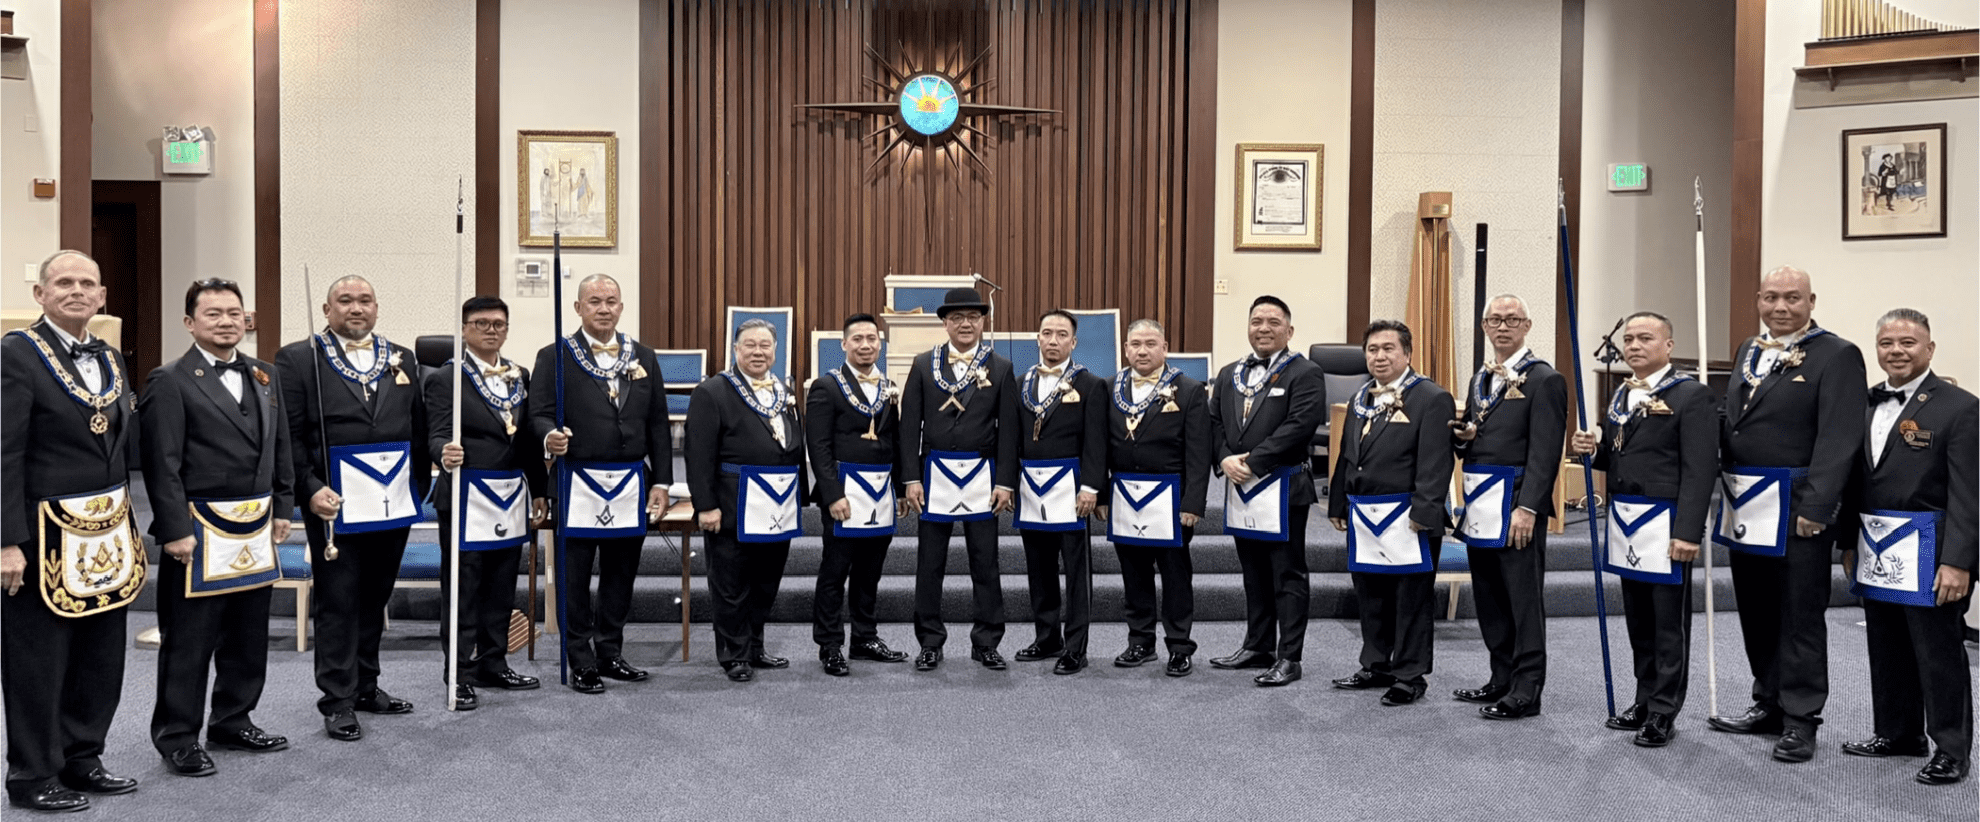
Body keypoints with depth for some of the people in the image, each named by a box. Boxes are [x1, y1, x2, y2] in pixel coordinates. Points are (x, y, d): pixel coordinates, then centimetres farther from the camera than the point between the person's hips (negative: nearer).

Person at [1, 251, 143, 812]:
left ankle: (81, 759, 27)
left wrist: (127, 528, 14)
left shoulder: (110, 358, 12)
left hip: (106, 533, 7)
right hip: (46, 535, -7)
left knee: (102, 656, 13)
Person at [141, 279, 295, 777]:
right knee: (189, 639, 1)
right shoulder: (170, 382, -9)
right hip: (201, 531, -7)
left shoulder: (263, 376, 11)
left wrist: (282, 508, 12)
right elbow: (162, 464, -13)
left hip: (256, 530, 7)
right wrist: (174, 530, -16)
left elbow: (281, 448, 16)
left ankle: (233, 722, 29)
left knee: (249, 634, 15)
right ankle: (177, 737, 12)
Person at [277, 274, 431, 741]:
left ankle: (365, 686, 27)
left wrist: (421, 484, 8)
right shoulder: (298, 359, -2)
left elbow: (419, 427, 14)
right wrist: (310, 488, -15)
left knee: (374, 598, 14)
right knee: (338, 603, 1)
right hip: (335, 504, -5)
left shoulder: (401, 358, 12)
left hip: (394, 505, 5)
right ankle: (338, 701, 8)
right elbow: (288, 435, -6)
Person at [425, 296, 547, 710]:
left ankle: (493, 665, 24)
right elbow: (438, 434, -14)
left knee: (501, 588, 14)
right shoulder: (445, 378, -5)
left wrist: (539, 489, 15)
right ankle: (459, 676, 6)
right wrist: (445, 454, -37)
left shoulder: (520, 376, 13)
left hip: (512, 497, 6)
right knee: (463, 590, -1)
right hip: (468, 499, -6)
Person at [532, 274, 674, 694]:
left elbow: (659, 423, 10)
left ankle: (610, 654, 23)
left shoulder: (643, 357, 11)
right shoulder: (555, 356, 0)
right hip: (578, 482, -4)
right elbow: (540, 412, -5)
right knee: (575, 577, 2)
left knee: (621, 573, 11)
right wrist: (550, 436, -29)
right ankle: (581, 663, 11)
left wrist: (661, 481, 5)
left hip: (631, 482, 4)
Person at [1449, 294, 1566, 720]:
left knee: (1524, 598, -3)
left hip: (1516, 505, -8)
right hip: (1480, 506, 8)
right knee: (1489, 597, 14)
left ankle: (1526, 691, 1)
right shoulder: (1480, 380, 18)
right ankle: (1502, 680, 24)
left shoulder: (1544, 379, -7)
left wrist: (1527, 508, -21)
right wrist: (1462, 437, 1)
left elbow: (1545, 451, -14)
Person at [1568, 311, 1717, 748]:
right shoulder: (1621, 395, 15)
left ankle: (1663, 712, 8)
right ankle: (1645, 700, 23)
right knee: (1638, 620, 14)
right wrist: (1593, 449, 0)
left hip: (1665, 524, -7)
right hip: (1625, 521, 7)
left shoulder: (1692, 396, -8)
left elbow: (1700, 469, -14)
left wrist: (1687, 531, -19)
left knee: (1669, 622, 1)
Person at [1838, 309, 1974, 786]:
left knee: (1938, 652, 2)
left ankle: (1951, 750, 13)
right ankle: (1898, 734, 28)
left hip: (1927, 554, -6)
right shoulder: (1868, 405, 10)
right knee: (1887, 651, 15)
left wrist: (1957, 562, -17)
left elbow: (1967, 494, -13)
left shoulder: (1958, 407, -8)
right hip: (1877, 553, 6)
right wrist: (1850, 542, 12)